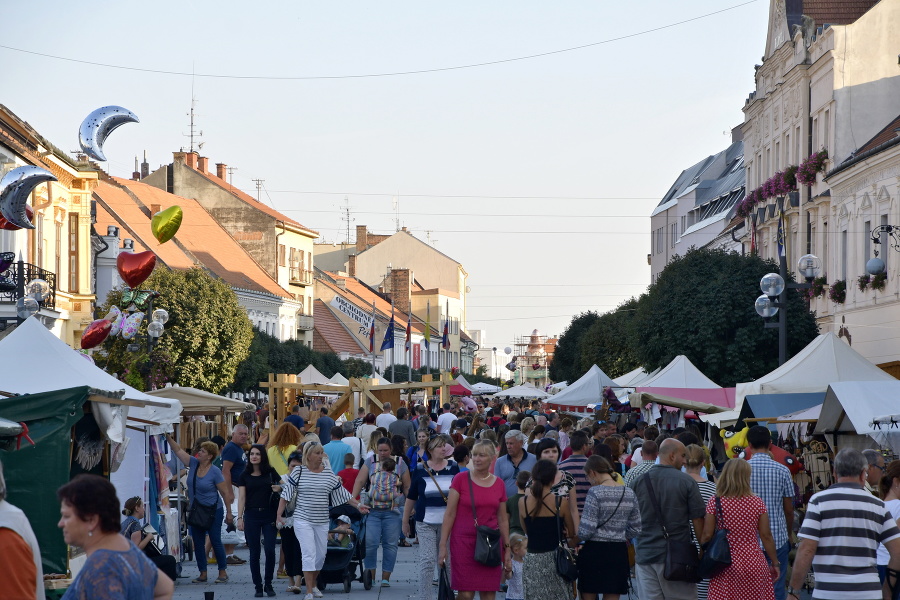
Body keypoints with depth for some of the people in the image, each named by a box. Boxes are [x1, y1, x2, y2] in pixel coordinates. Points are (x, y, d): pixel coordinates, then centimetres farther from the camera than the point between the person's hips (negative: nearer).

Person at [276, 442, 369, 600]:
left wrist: (358, 505, 3)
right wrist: (279, 515, -7)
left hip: (322, 521, 4)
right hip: (303, 520, -4)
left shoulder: (329, 474, 5)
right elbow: (286, 495, -1)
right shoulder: (298, 472, -3)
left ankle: (313, 584, 33)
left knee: (320, 555, 10)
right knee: (309, 554, -13)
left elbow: (341, 493, 11)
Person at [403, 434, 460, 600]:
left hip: (447, 523, 2)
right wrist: (405, 521, 10)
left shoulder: (453, 468, 3)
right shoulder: (420, 470, 0)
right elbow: (411, 497, 8)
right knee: (427, 561, -7)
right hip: (426, 523, -1)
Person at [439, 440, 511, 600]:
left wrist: (507, 549, 11)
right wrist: (443, 545, -8)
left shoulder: (499, 484, 7)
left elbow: (503, 520, 13)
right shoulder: (461, 479, -3)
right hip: (464, 540, -3)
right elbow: (450, 514, -3)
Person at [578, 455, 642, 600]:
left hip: (594, 552, -5)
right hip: (619, 552, 5)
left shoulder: (595, 492, -13)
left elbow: (587, 530, -15)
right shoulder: (629, 493, 5)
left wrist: (573, 538, 4)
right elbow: (636, 528, 11)